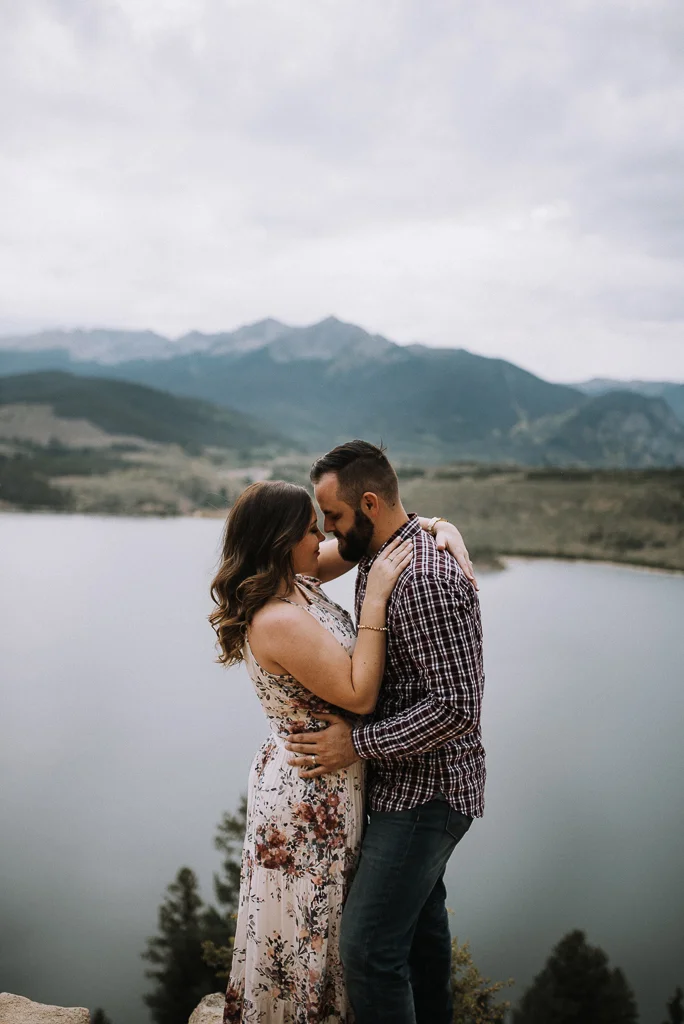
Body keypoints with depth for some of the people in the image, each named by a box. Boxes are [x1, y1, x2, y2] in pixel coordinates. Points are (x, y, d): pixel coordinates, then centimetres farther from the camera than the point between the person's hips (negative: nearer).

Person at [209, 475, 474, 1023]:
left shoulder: (296, 581, -2)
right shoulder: (280, 621, -29)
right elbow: (360, 695, -25)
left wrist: (438, 525, -7)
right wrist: (375, 599, -26)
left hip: (327, 783, 9)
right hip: (309, 794, -9)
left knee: (320, 914, 26)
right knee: (304, 923, 11)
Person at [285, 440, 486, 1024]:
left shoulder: (425, 581, -28)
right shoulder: (377, 560, 5)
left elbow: (457, 707, -29)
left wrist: (358, 743, -23)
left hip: (427, 789, -10)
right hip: (406, 780, 10)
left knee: (367, 945, -10)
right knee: (419, 912, 25)